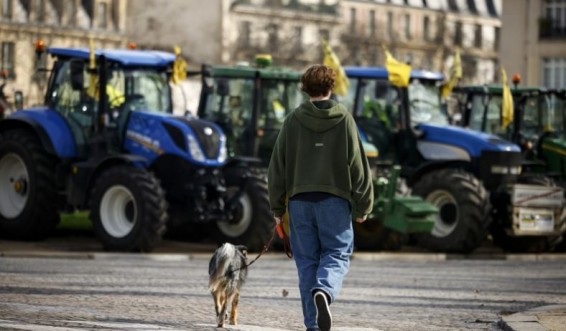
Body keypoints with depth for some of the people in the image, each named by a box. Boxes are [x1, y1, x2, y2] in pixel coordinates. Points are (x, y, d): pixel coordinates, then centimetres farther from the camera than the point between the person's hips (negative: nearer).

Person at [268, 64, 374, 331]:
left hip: (300, 199, 2)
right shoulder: (344, 119, 0)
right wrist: (362, 206, 7)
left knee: (307, 260, 6)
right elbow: (357, 164, 0)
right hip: (334, 199, -2)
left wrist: (277, 206, 13)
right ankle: (324, 291, -26)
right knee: (337, 253, 6)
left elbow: (277, 165, 5)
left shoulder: (293, 120, 3)